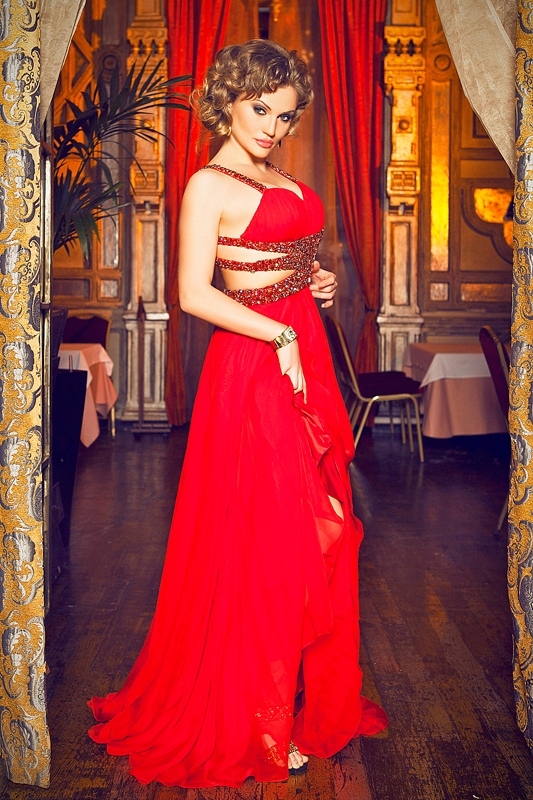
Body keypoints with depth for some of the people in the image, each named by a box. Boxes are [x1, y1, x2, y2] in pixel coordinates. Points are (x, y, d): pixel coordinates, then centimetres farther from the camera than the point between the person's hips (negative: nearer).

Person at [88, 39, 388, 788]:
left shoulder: (282, 179, 17)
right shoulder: (208, 185, -9)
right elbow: (195, 293, -18)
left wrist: (319, 280, 7)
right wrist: (282, 337, -17)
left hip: (304, 359, 9)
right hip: (254, 364, -8)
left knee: (315, 534, 13)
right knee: (265, 539, -1)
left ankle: (312, 690, 31)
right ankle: (260, 724, 17)